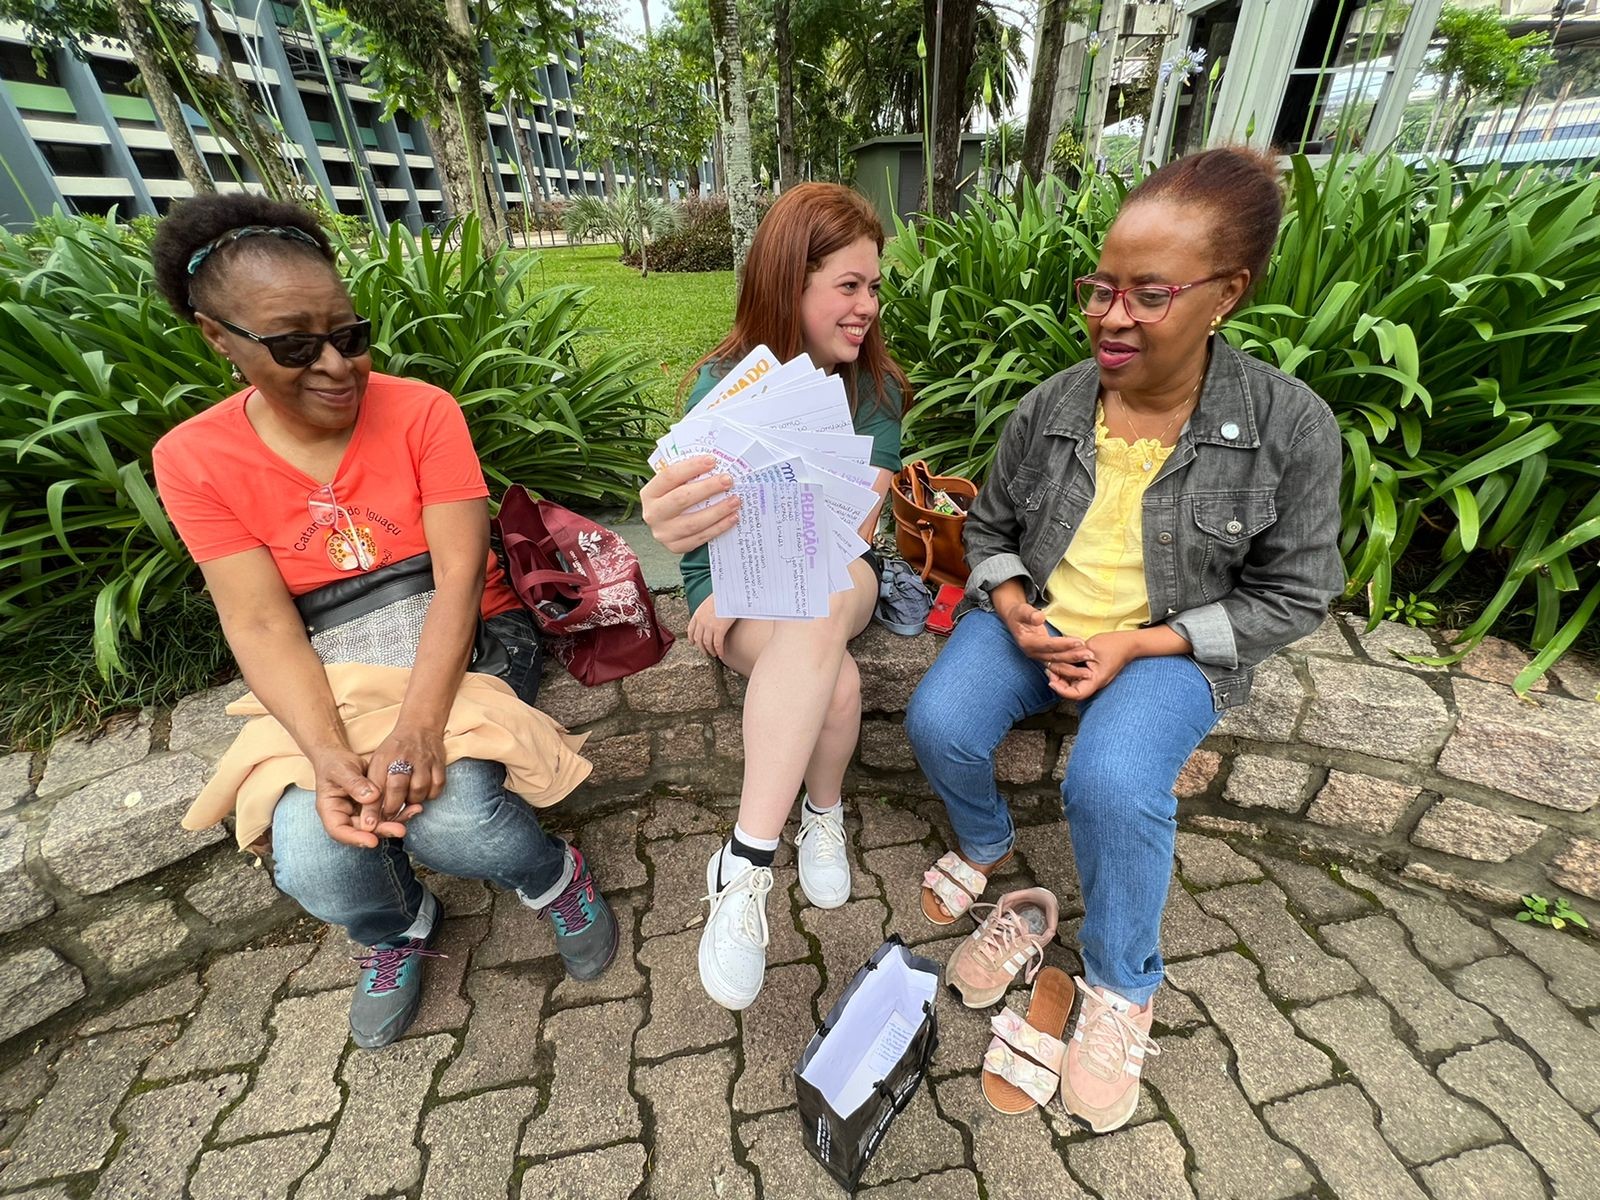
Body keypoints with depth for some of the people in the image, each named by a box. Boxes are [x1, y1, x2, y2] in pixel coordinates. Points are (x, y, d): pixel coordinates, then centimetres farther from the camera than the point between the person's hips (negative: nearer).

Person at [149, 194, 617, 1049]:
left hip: (459, 642, -2)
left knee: (449, 816, -28)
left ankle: (555, 877, 8)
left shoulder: (422, 411, -9)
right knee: (313, 863, -20)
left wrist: (418, 723, -29)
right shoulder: (192, 459, -3)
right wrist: (326, 753, -27)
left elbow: (460, 574, -17)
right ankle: (400, 928, 17)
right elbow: (260, 625, -10)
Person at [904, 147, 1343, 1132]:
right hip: (1035, 622, 3)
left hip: (1170, 645, -2)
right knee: (939, 721, -22)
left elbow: (1293, 596, -4)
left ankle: (1123, 985, 4)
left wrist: (1138, 644, -16)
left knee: (1114, 784, -30)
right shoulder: (1049, 407, -2)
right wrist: (1012, 608, -11)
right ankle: (986, 843, 15)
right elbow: (990, 526, 10)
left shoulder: (1291, 425, -10)